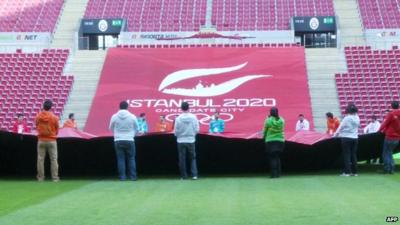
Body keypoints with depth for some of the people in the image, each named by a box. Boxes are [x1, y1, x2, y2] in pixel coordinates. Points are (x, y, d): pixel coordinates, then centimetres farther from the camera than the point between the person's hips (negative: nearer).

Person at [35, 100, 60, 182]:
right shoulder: (54, 117, -10)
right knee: (54, 159, 3)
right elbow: (57, 130, 1)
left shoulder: (38, 117, -5)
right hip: (52, 141, -2)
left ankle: (40, 177, 10)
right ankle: (55, 177, 2)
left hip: (41, 140, 2)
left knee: (40, 159, 8)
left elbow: (37, 127, 7)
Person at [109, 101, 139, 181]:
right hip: (129, 140, 0)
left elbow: (111, 128, 11)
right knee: (131, 158, 8)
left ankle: (122, 176, 2)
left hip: (118, 141, 1)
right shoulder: (132, 116, -4)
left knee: (120, 159, 5)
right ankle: (133, 176, 6)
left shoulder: (114, 117, -3)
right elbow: (136, 128, 6)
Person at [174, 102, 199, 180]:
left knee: (182, 159, 8)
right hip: (191, 140, 1)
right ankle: (194, 175, 1)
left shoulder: (178, 118, -11)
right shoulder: (193, 117, -7)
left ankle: (184, 175, 10)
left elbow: (176, 131, -6)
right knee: (192, 158, 11)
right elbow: (197, 129, -3)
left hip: (181, 141, -1)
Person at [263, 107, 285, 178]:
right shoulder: (282, 120, -1)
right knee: (278, 158, 14)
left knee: (272, 158, 1)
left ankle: (274, 174, -5)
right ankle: (278, 173, 12)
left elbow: (265, 131, -1)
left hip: (270, 141, -3)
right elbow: (282, 130, 6)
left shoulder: (268, 120, -9)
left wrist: (264, 137, 15)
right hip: (280, 141, 3)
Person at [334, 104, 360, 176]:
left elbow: (340, 127, -3)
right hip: (355, 138, 5)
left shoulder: (346, 118, -12)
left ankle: (347, 172, -4)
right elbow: (358, 126, 10)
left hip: (346, 138, -5)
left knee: (347, 155, -1)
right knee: (353, 155, 9)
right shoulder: (357, 118, 1)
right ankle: (354, 171, 11)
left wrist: (335, 134, 9)